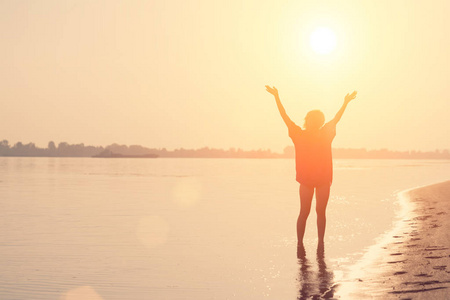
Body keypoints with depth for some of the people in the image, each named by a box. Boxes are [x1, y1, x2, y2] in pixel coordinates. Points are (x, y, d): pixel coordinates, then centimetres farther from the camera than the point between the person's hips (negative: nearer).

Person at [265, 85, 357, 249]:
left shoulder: (325, 133, 8)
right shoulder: (299, 135, 1)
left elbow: (336, 118, 18)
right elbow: (285, 117, -2)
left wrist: (346, 102, 19)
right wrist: (277, 97, -6)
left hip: (324, 178, 3)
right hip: (306, 179, -3)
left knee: (320, 211, 6)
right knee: (304, 212, -3)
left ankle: (321, 242, 13)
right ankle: (299, 243, 3)